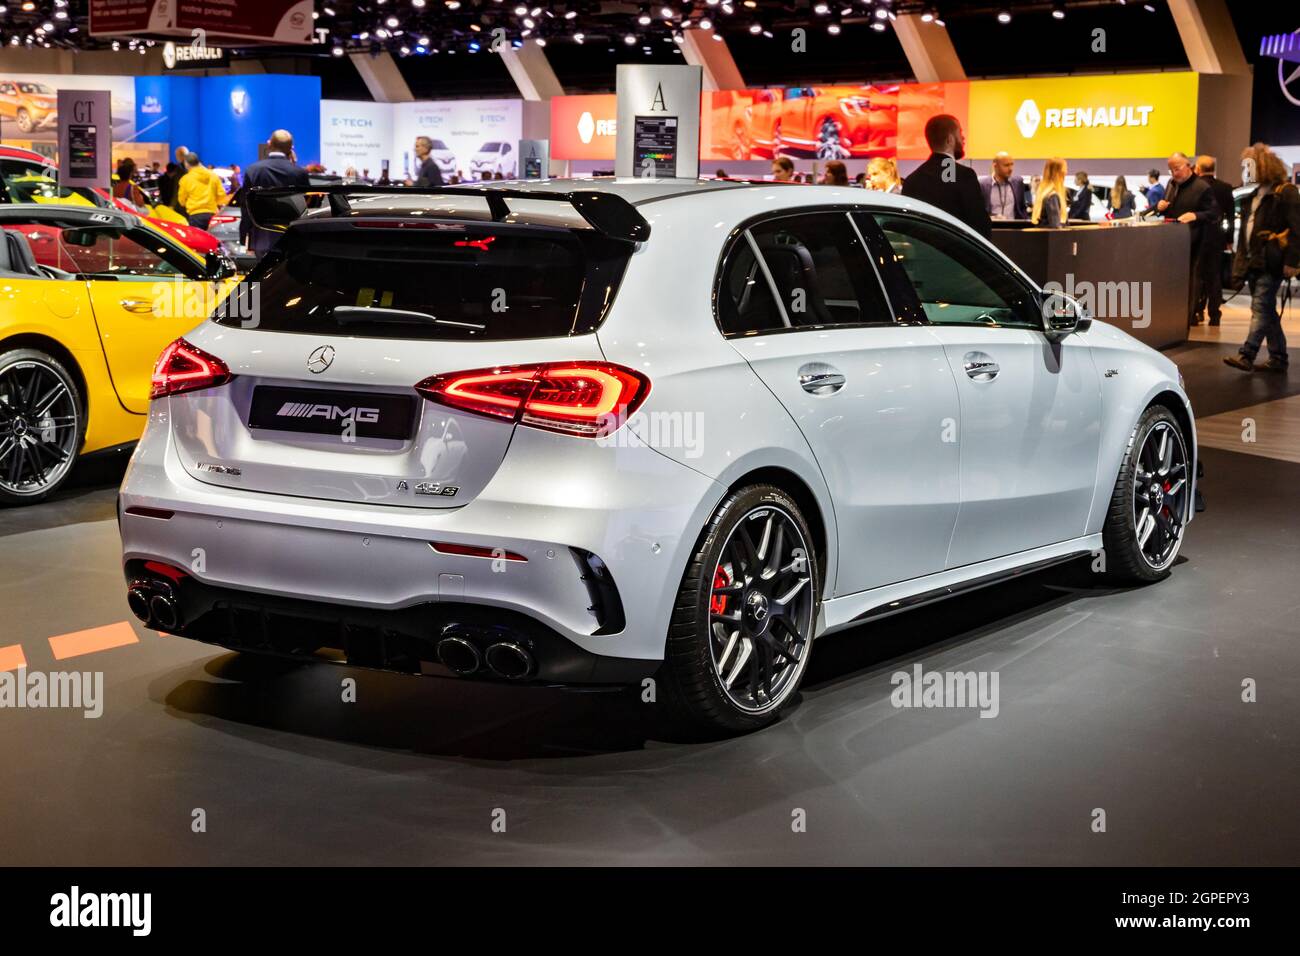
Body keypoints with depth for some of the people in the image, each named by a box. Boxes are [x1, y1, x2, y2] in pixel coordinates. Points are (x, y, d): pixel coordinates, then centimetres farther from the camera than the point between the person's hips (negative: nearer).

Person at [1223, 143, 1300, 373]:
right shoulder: (1255, 195, 18)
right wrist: (1241, 259, 18)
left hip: (1271, 263, -9)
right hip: (1254, 261, 9)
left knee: (1261, 309, -12)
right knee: (1267, 311, 11)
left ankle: (1246, 356, -18)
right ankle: (1278, 357, 17)